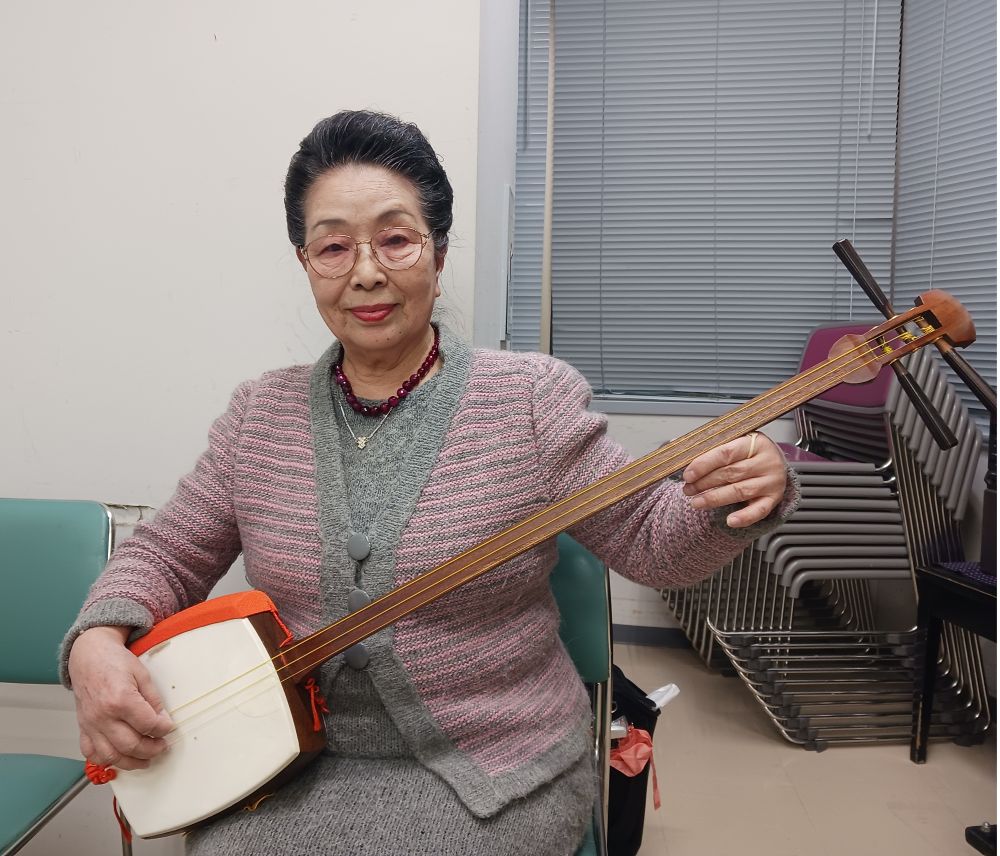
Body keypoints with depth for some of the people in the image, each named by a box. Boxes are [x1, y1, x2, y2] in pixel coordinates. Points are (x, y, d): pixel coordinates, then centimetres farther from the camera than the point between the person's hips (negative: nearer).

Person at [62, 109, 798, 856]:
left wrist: (730, 502, -27)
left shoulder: (533, 399, -9)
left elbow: (648, 540, -6)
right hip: (296, 757, 3)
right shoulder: (260, 416, 1)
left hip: (489, 765, -2)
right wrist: (98, 644, -11)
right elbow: (167, 556, 9)